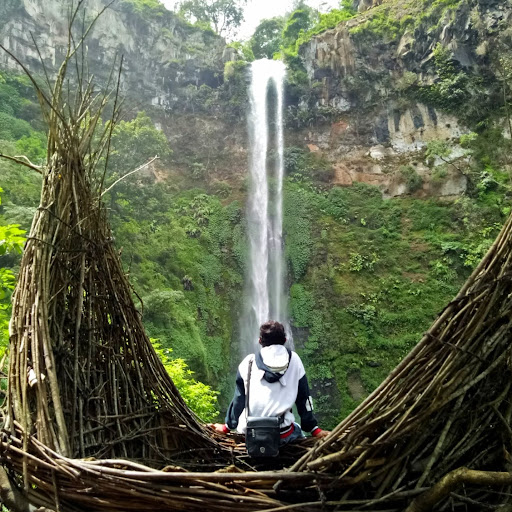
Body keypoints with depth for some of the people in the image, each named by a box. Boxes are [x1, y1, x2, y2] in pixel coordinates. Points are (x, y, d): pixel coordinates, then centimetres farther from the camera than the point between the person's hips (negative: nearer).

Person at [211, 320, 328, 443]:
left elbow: (239, 399, 8)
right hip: (283, 435, 0)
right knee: (298, 431, 32)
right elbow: (304, 398, 7)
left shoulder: (248, 362, 2)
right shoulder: (294, 360, 3)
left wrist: (228, 426, 21)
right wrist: (314, 429, 16)